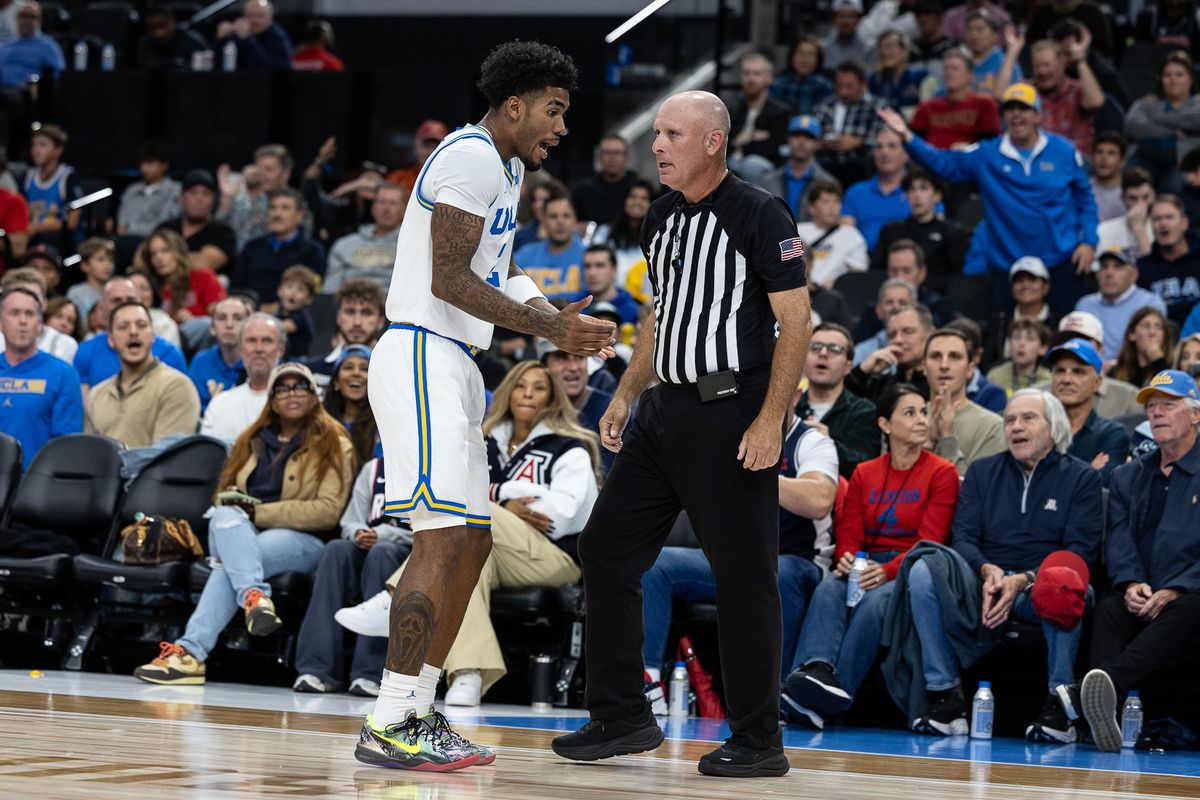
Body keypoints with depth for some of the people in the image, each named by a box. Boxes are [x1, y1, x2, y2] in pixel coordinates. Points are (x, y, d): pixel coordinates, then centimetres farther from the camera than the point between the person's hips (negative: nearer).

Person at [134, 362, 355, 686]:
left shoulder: (333, 445, 5)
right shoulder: (253, 440, 22)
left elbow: (328, 511, -7)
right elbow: (225, 492, 24)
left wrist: (258, 512, -13)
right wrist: (233, 504, -3)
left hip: (301, 540, -4)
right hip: (239, 535, 4)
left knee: (231, 561, -33)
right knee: (226, 518, -33)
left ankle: (190, 650, -44)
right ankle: (253, 595, -52)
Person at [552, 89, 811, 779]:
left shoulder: (759, 215, -10)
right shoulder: (664, 216, 14)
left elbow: (796, 321, -12)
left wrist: (771, 420, -19)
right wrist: (627, 396, 17)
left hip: (733, 412, -8)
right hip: (667, 411, 9)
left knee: (744, 577, -5)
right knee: (606, 549, 7)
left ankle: (759, 741, 2)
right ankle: (622, 717, 15)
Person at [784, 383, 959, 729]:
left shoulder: (941, 473, 3)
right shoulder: (864, 474, 17)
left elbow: (930, 541, -6)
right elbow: (849, 533, 10)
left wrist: (886, 571, -23)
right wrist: (846, 561, -15)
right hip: (864, 567, 4)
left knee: (875, 599, -36)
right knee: (829, 589, -30)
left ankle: (835, 695, -49)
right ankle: (815, 671, -53)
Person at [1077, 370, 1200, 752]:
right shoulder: (1128, 476, 24)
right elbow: (1118, 541, 11)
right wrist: (1130, 583, -11)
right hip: (1140, 600, 4)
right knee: (1108, 610, -30)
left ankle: (1108, 681, -63)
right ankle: (1104, 717, -52)